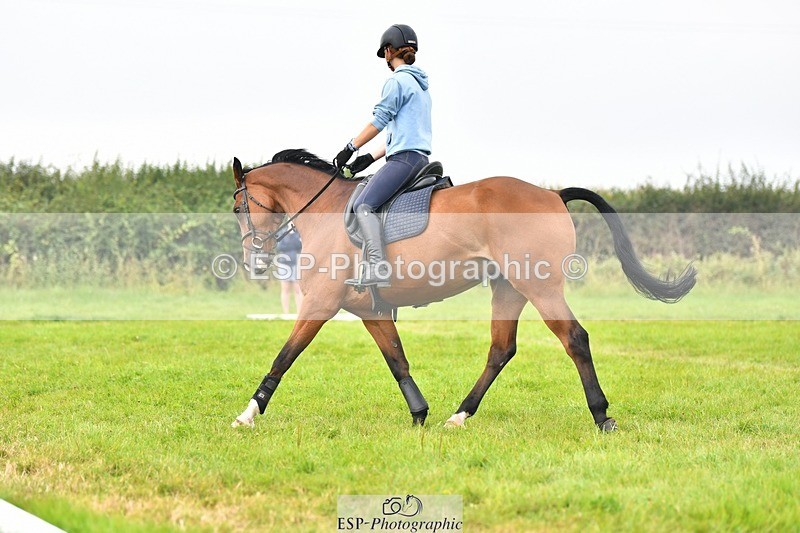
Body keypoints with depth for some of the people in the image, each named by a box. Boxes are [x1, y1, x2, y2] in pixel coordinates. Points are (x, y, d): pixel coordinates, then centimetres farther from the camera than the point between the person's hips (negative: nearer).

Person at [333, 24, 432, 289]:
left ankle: (379, 269, -34)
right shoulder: (421, 84, 24)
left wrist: (350, 148, 2)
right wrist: (371, 157, 19)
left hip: (404, 157, -10)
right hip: (420, 156, 10)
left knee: (364, 205, -19)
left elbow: (379, 121, -8)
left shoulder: (397, 81, -6)